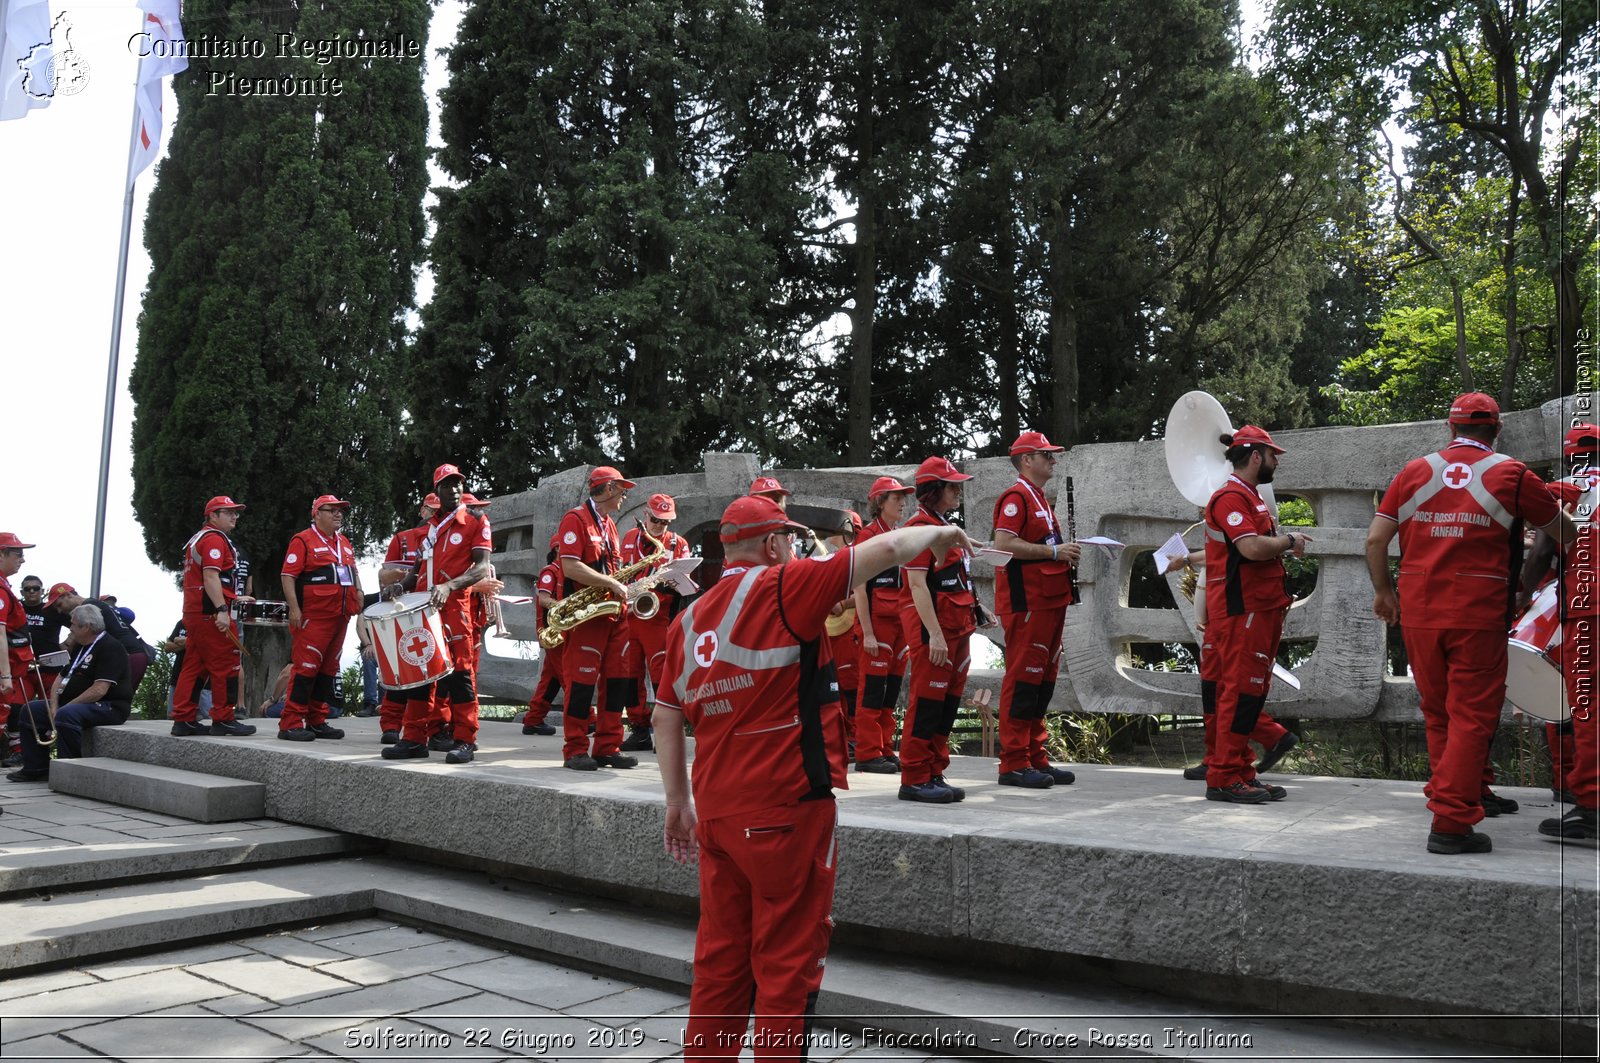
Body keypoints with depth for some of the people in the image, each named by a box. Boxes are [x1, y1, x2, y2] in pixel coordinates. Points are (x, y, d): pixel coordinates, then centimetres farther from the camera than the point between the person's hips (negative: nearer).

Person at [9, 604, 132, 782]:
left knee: (66, 715, -35)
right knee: (32, 709, 8)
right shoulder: (80, 648, 17)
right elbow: (61, 679, 17)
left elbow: (99, 690, -24)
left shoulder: (110, 648, -15)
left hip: (109, 707, -10)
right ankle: (35, 768, 6)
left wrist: (67, 706, -19)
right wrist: (54, 707, 0)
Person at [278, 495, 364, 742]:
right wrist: (294, 609, -16)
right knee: (306, 668, -10)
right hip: (313, 617, -8)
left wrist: (358, 592, 11)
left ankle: (317, 722, 17)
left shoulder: (344, 543, 19)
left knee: (328, 669, 10)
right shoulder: (303, 540, -4)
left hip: (340, 617, 8)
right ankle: (291, 724, -6)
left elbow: (353, 572, 28)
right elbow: (287, 576, -9)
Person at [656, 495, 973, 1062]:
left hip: (716, 810, 7)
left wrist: (678, 802, 19)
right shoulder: (781, 588, -9)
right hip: (785, 808, -7)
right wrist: (938, 533, 11)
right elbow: (887, 548, -8)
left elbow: (666, 717, 13)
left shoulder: (689, 618, 11)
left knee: (721, 957, 16)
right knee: (789, 962, 4)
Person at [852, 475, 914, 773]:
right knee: (873, 688, -4)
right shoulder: (868, 535, -7)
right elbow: (859, 589, -11)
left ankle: (885, 750, 15)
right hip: (878, 620, -7)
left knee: (892, 689, 9)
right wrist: (867, 633, -16)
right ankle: (868, 754, 1)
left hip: (900, 621, 7)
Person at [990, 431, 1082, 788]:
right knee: (1023, 679, -8)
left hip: (1049, 601, 10)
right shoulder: (1017, 497, -9)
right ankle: (1014, 764, -4)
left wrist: (1066, 553, 11)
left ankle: (1035, 758, 18)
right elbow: (1003, 543, -21)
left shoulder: (1041, 500, 22)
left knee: (1043, 680, 11)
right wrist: (1053, 550, -19)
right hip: (1026, 604, -10)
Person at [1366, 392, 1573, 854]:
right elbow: (1565, 533, 14)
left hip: (1418, 612, 3)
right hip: (1479, 615, -3)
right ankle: (1451, 823, -2)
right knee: (1472, 717, 1)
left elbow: (1376, 539, 3)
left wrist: (1382, 591, 17)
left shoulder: (1415, 471, 6)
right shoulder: (1511, 475, 1)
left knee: (1437, 715, 16)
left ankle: (1448, 796, 27)